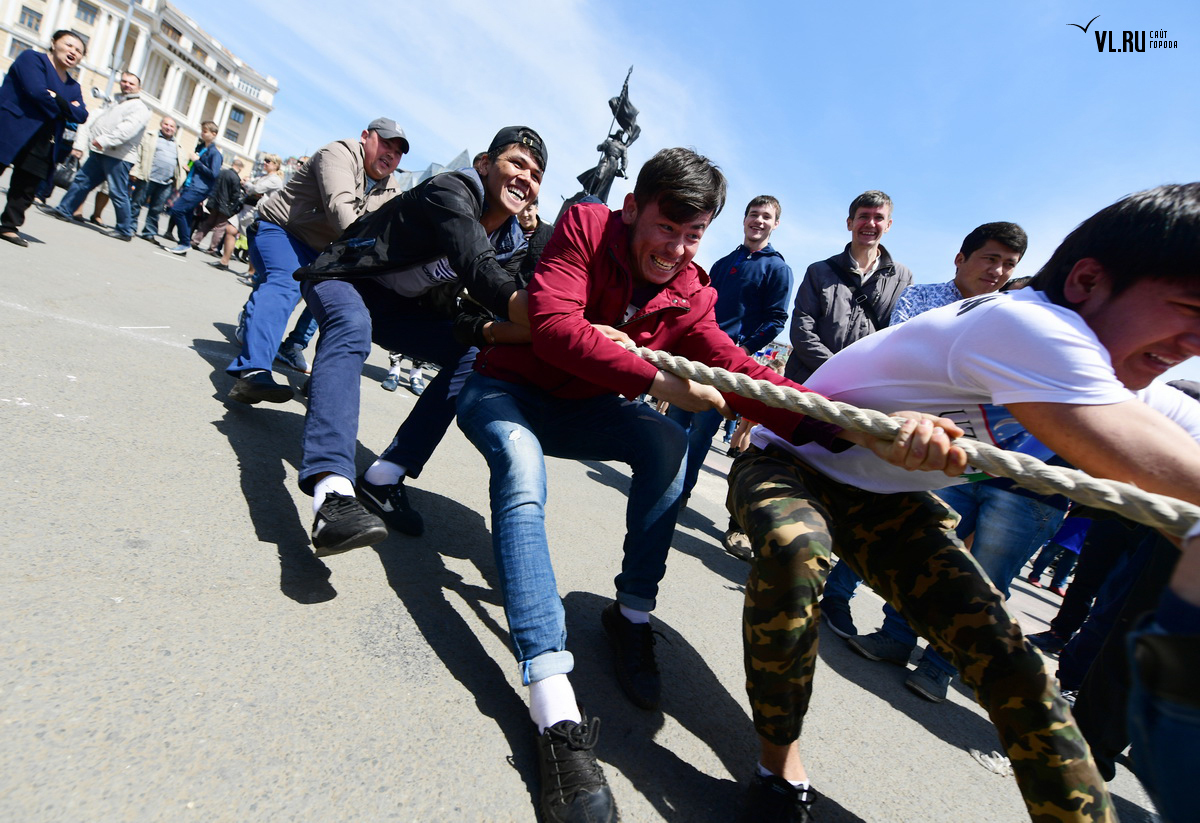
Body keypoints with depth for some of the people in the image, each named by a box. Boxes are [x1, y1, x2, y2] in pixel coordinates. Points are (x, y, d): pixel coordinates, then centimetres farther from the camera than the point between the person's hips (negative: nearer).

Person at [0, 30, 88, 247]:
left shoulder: (73, 86, 19)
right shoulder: (32, 58, 1)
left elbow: (81, 116, 3)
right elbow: (37, 91, -16)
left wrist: (57, 100, -11)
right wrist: (66, 108, -4)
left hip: (42, 146, 6)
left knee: (26, 189, 5)